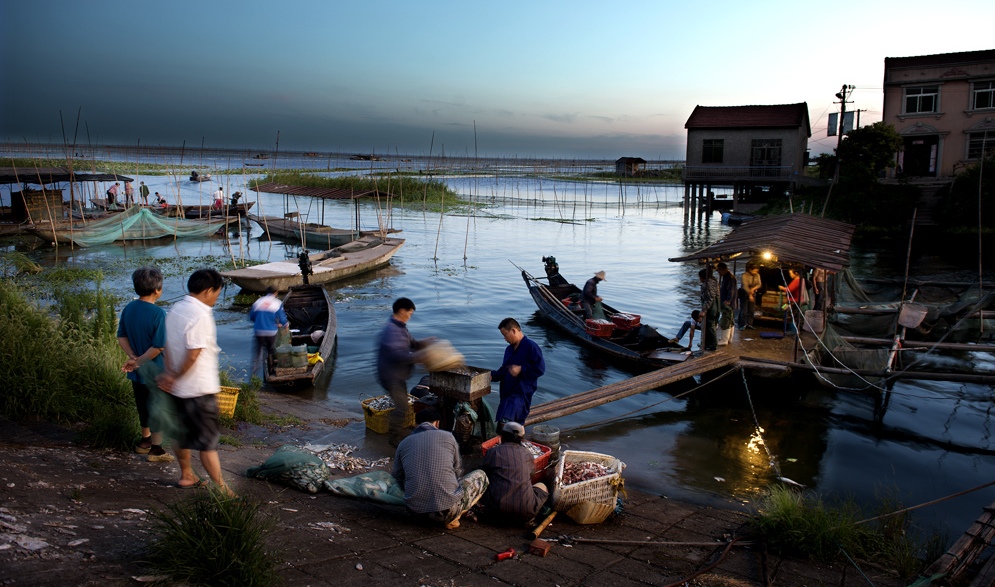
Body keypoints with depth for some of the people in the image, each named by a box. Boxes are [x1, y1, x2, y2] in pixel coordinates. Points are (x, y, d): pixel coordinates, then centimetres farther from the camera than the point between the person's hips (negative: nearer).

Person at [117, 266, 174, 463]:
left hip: (137, 373, 7)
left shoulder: (129, 309, -1)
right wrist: (139, 362, -14)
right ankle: (156, 449, 17)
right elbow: (158, 347, -24)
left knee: (143, 405, 23)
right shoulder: (158, 313, -22)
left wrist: (133, 358, -8)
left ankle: (145, 440, 39)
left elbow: (121, 336, 2)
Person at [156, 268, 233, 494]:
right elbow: (193, 355, -24)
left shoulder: (176, 309, 6)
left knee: (183, 433, 21)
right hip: (199, 389, -8)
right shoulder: (201, 315, -22)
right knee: (208, 441, -2)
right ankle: (221, 488, 4)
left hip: (177, 388, 8)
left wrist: (170, 374, 0)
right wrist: (175, 377, -10)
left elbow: (168, 346, 6)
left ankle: (186, 475, 36)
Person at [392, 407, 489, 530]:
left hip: (416, 511, 5)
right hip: (448, 510, -5)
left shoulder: (403, 444, 9)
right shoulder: (448, 437, 3)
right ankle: (451, 519, 4)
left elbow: (399, 478, 19)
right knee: (481, 476, 18)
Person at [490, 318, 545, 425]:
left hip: (521, 393, -9)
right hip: (507, 393, 9)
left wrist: (521, 369, -18)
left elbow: (540, 369, -14)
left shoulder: (530, 347, -9)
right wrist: (492, 376, 9)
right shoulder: (509, 349, 17)